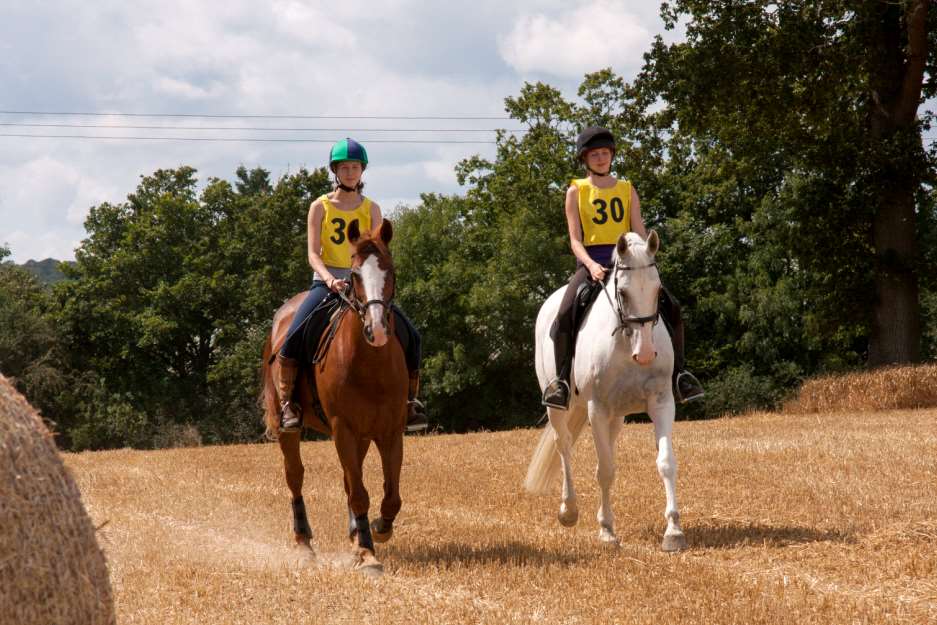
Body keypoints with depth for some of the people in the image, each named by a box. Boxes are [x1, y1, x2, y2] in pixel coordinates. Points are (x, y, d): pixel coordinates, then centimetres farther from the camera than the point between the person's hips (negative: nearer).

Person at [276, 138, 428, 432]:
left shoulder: (371, 209, 8)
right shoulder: (320, 207, 3)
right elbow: (313, 253, -6)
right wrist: (329, 279, -25)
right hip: (326, 283, -2)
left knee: (409, 335, -10)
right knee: (295, 336, -27)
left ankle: (411, 400, 5)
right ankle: (286, 402, -17)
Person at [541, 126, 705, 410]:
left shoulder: (627, 190, 14)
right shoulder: (576, 191, 7)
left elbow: (640, 232, 6)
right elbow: (575, 238, -1)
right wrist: (590, 265, -20)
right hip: (591, 263, -2)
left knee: (671, 306, -15)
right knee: (564, 314, -29)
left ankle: (678, 372, -3)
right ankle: (561, 379, -18)